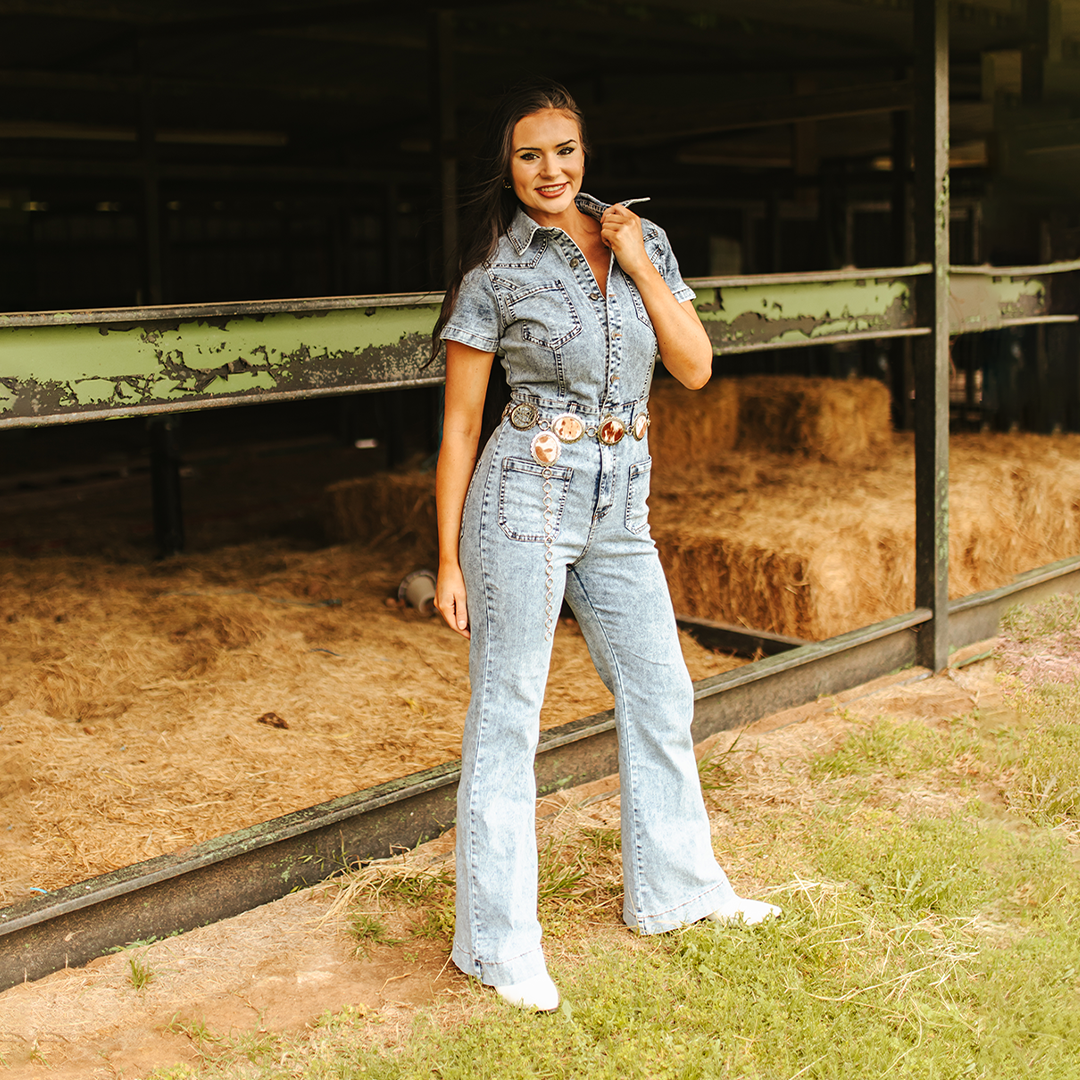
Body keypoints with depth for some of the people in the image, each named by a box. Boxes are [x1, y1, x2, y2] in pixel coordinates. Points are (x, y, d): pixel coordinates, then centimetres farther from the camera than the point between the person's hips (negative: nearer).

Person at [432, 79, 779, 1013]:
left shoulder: (640, 240, 9)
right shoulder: (495, 270, -5)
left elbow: (695, 368, 3)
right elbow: (460, 425, -4)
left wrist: (638, 265, -6)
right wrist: (448, 560, -5)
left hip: (620, 505, 6)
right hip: (527, 497, -5)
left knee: (661, 695, 15)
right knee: (506, 716, 1)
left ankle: (674, 886, 35)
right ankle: (498, 942, 13)